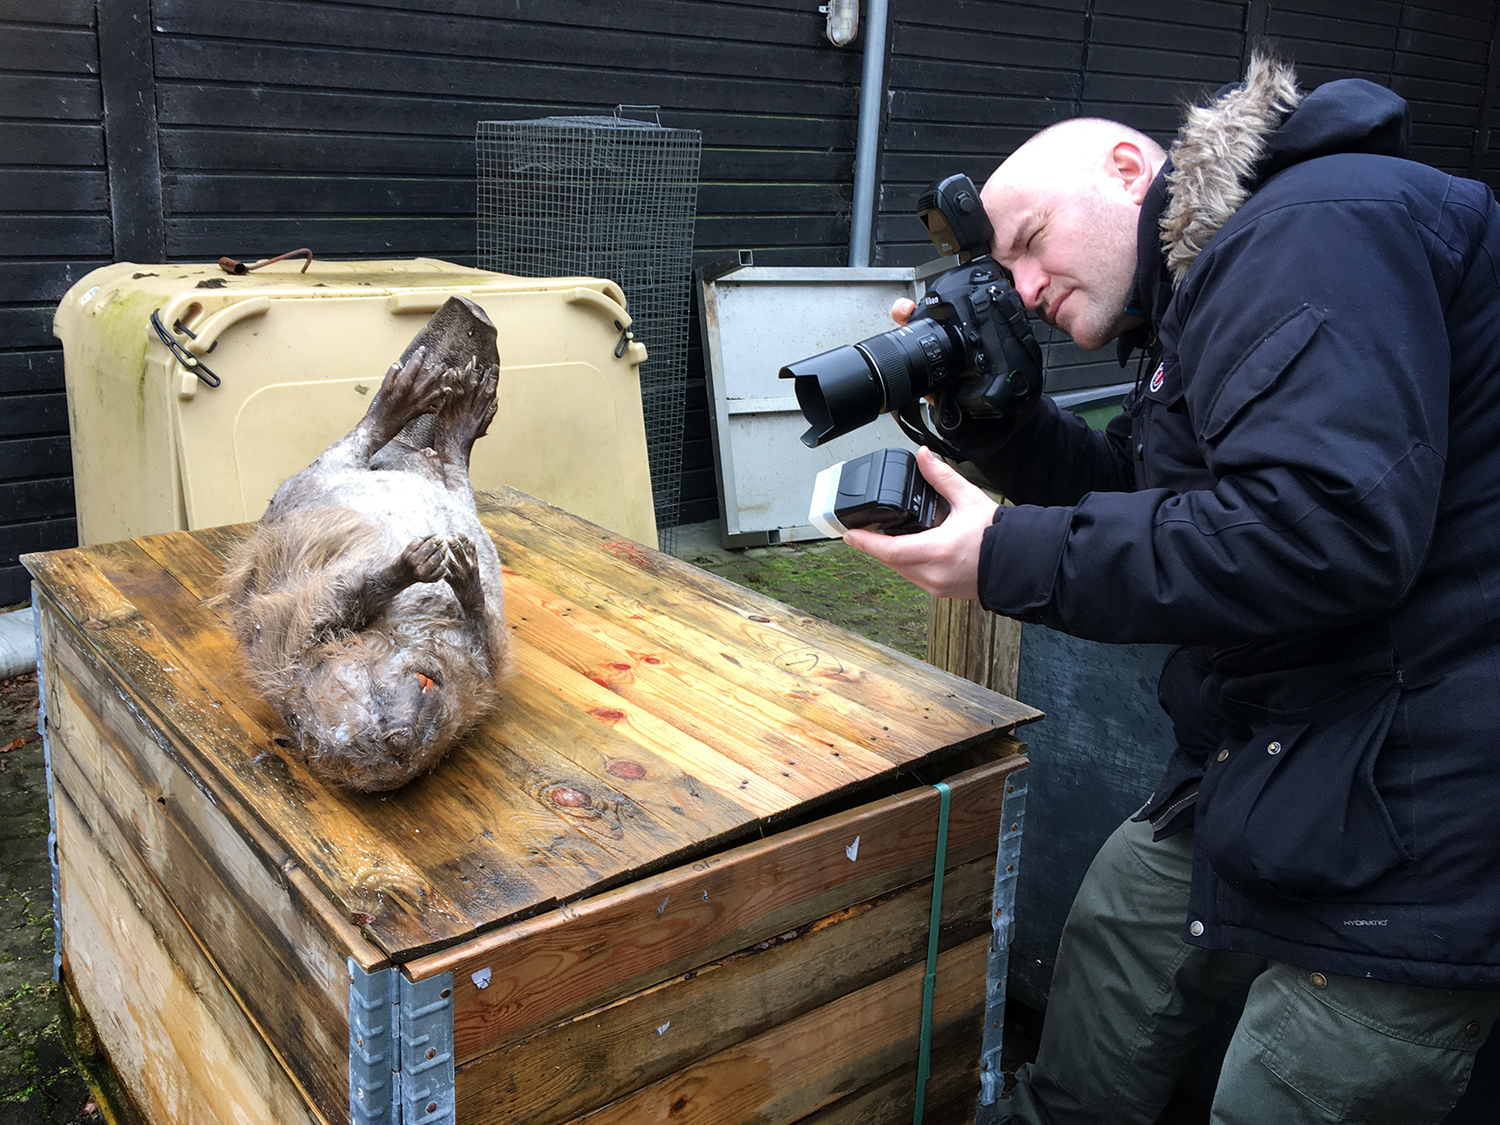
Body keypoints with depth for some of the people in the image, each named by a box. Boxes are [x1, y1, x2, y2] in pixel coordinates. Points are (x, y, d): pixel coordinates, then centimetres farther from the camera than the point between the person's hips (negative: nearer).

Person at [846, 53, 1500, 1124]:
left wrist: (1013, 559, -24)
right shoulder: (1202, 292, 14)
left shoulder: (1318, 226, -18)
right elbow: (1141, 505, 20)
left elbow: (1325, 525, -30)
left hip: (1411, 817, -10)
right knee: (1116, 925, 22)